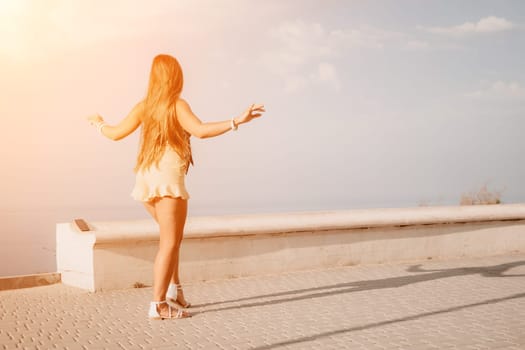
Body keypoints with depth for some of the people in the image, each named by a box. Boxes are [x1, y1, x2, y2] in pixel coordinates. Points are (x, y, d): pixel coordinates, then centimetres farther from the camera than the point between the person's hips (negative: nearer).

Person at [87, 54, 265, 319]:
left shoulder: (144, 106, 10)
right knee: (170, 243, -3)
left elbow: (116, 133, 17)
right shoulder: (177, 105, -7)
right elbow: (200, 130, -23)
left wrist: (99, 124, 37)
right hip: (168, 179, -7)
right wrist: (237, 121, -27)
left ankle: (174, 291, 25)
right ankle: (159, 305, -5)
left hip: (146, 179, 7)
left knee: (172, 236, 23)